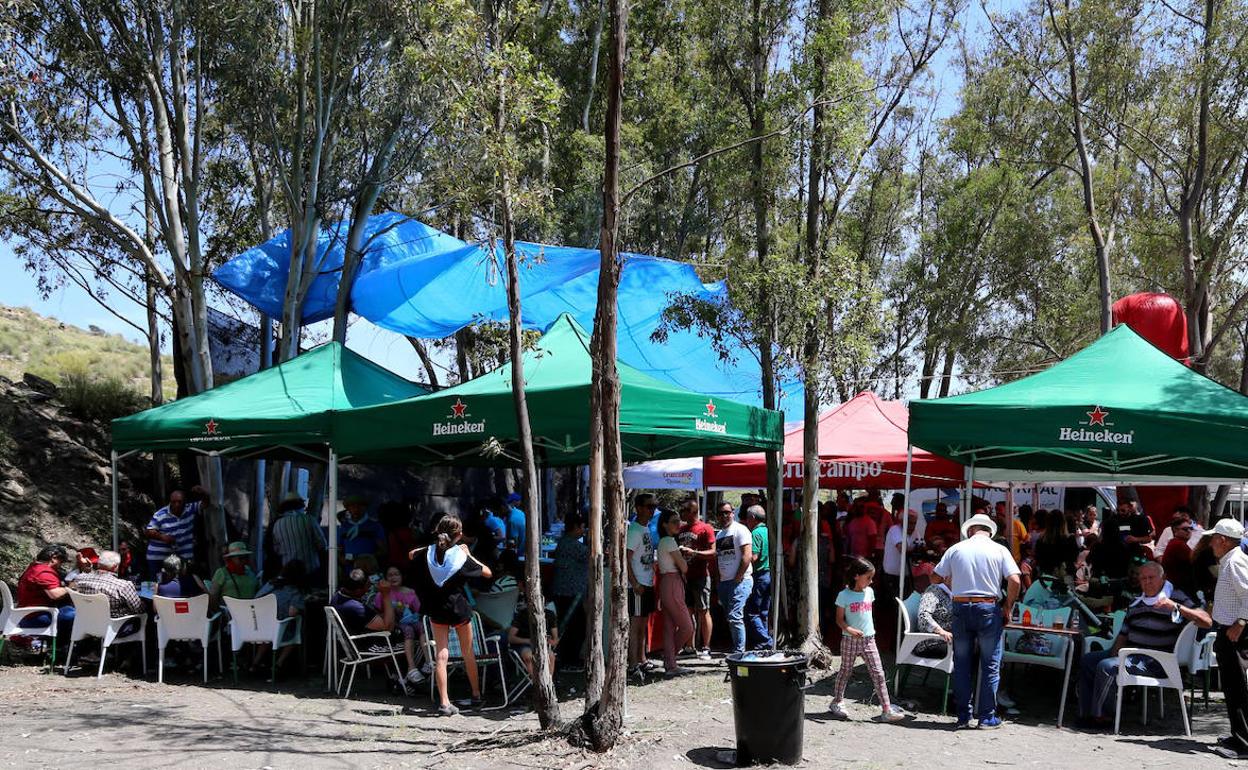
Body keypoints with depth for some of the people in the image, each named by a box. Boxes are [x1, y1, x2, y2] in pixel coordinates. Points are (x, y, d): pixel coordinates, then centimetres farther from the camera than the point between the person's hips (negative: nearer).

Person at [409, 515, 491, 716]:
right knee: (468, 654, 15)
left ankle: (444, 702, -5)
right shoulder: (461, 557, -14)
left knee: (441, 655, 2)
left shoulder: (427, 553, -7)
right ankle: (476, 695, 28)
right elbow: (487, 573, -2)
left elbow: (411, 554, 16)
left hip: (436, 611, 2)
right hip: (459, 609, -2)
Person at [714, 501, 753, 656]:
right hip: (724, 582, 8)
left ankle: (739, 651, -10)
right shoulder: (719, 534, 17)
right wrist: (719, 581, 11)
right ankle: (735, 649, 19)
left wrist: (738, 578, -16)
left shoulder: (740, 530, -7)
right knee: (730, 618, 11)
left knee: (735, 617, -14)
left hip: (740, 581, -8)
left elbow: (747, 556, -15)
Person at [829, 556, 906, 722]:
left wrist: (869, 630, 14)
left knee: (878, 673, -3)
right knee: (845, 671, 10)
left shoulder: (869, 592, 6)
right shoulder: (844, 595, -8)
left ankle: (886, 709, -4)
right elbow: (839, 619, -7)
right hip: (850, 640, -3)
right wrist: (849, 629, -23)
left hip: (868, 639, 4)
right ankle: (837, 702, 28)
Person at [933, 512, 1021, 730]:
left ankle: (962, 717, 12)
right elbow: (1014, 580, -9)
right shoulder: (1000, 550, 1)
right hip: (988, 608, -2)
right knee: (991, 665, 7)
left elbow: (937, 576, 5)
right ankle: (987, 717, 8)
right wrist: (1007, 609, 1)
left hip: (960, 608, 2)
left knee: (962, 665, 10)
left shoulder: (956, 549, 6)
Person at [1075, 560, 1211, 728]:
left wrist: (1176, 607, -27)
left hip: (1155, 662, -9)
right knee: (1088, 660, 7)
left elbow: (1207, 622, -18)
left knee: (1106, 666, -25)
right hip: (1131, 655, 9)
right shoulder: (1136, 603, 18)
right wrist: (1114, 654, 1)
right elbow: (1124, 635, 20)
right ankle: (1086, 713, 6)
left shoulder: (1175, 598, -5)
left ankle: (1098, 715, -11)